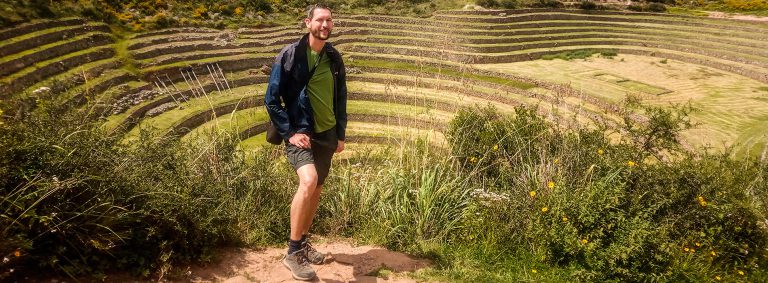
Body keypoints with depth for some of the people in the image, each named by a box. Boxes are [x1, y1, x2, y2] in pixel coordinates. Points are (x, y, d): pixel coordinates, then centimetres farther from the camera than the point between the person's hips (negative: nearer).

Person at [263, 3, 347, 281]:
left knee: (317, 189, 13)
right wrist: (289, 133, -14)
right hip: (300, 133, -6)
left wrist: (341, 134, 12)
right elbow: (271, 99, -9)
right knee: (308, 181, -26)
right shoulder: (289, 55, -10)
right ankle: (293, 252, -13)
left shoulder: (334, 58, 5)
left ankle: (304, 243, 32)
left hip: (326, 135, 6)